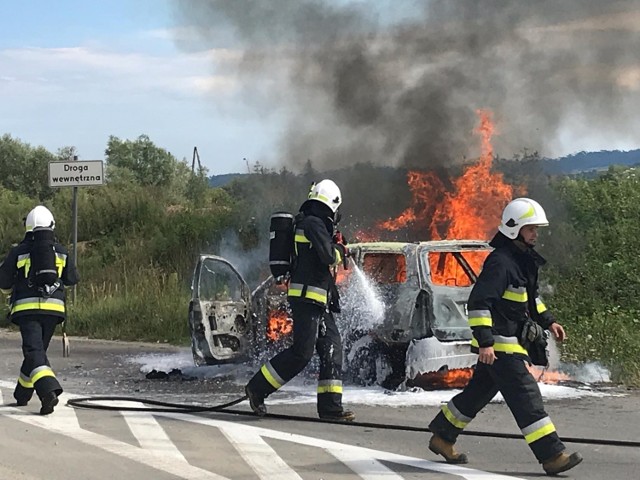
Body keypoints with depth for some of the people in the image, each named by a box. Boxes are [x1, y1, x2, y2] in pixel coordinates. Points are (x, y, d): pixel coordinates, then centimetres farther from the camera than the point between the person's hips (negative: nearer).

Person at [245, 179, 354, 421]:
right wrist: (339, 250, 0)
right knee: (302, 352, -12)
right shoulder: (314, 223, -11)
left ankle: (330, 406, 1)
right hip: (307, 297, -10)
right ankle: (257, 387, -5)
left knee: (332, 347, 4)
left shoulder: (307, 223, 20)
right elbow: (328, 256, -21)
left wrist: (335, 245, 19)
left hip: (318, 301, 10)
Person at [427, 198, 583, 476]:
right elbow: (479, 302, -23)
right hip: (499, 344, -11)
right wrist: (485, 342, -27)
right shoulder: (500, 262, -18)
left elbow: (529, 297, 31)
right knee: (526, 396, -11)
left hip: (512, 342, 11)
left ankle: (442, 438, 30)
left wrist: (547, 321, 21)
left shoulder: (524, 260, 15)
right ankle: (552, 456, -12)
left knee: (479, 391, 18)